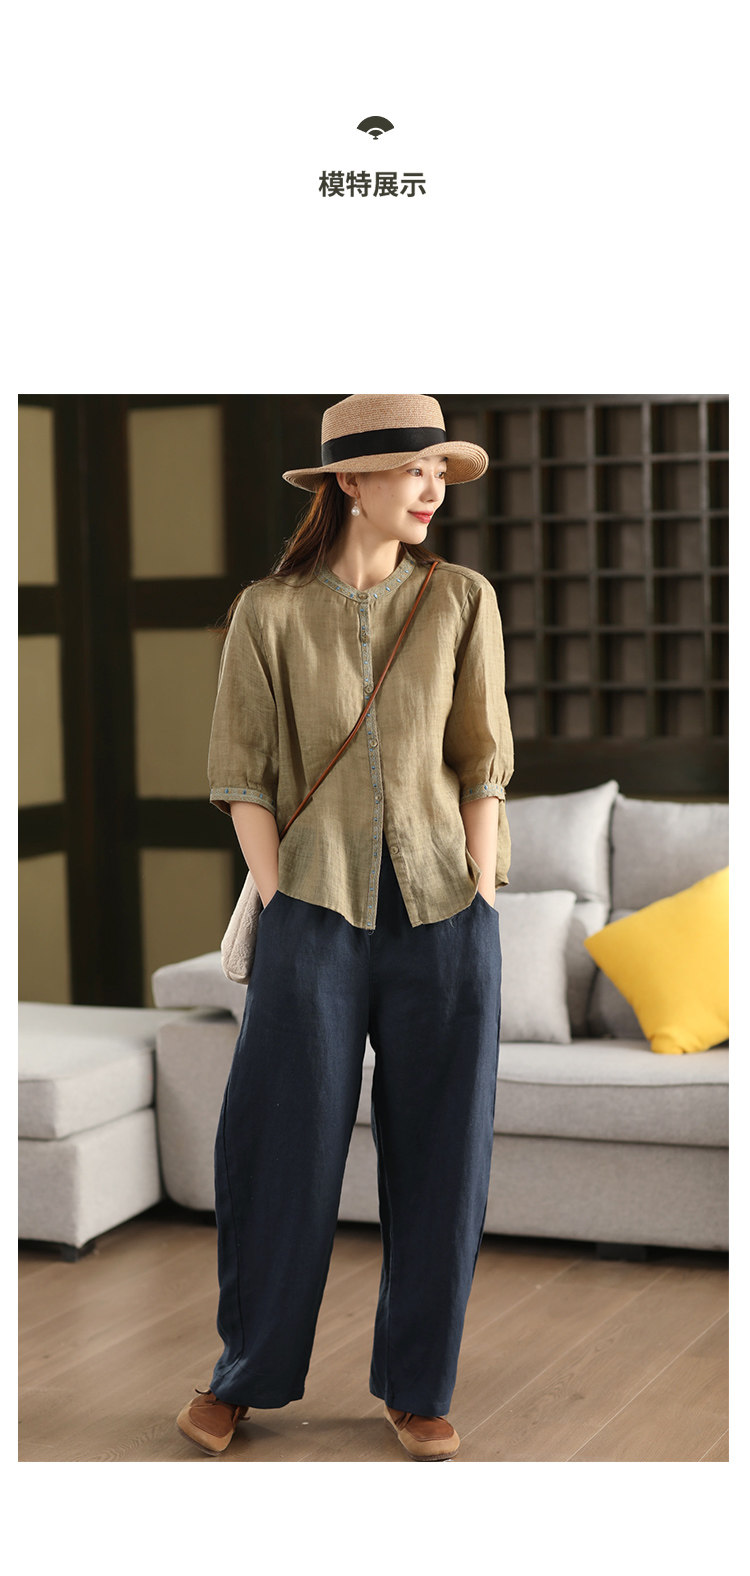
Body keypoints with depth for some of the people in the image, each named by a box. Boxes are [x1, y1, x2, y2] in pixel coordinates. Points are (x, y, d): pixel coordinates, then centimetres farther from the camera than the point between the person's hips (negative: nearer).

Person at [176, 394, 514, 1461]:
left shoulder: (462, 602, 4)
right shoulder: (269, 612, 0)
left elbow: (483, 763, 5)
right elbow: (240, 773, 1)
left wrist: (480, 903, -1)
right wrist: (279, 907, -5)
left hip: (443, 914, 2)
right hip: (318, 913, -1)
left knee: (439, 1160, 6)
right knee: (283, 1148, 3)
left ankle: (418, 1388, 21)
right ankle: (248, 1375, 23)